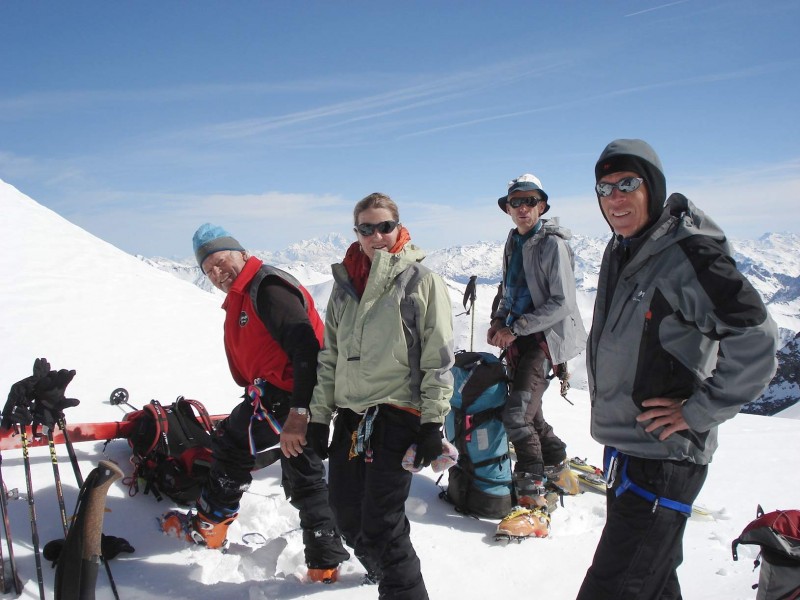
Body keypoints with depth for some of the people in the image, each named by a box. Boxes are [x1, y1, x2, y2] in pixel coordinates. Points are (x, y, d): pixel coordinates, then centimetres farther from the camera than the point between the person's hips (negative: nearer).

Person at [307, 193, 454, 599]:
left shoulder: (421, 281, -5)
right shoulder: (345, 283, 10)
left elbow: (439, 358, -7)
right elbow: (329, 355, 14)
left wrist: (433, 422, -11)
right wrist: (319, 415, 12)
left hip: (397, 415, -6)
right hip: (349, 414, 6)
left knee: (381, 521, -9)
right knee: (347, 514, 13)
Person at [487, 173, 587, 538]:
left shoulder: (553, 244, -12)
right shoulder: (514, 242, 12)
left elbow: (562, 303, -18)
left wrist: (514, 329, -17)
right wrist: (499, 320, 6)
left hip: (546, 338, -8)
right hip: (519, 339, 8)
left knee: (517, 415, -17)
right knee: (529, 413, 17)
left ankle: (533, 499, -10)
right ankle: (558, 469, 40)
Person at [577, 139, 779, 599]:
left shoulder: (688, 253, -18)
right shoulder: (621, 251, 9)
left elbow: (756, 340, -22)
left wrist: (699, 412, -18)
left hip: (663, 460, -9)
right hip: (622, 449, 9)